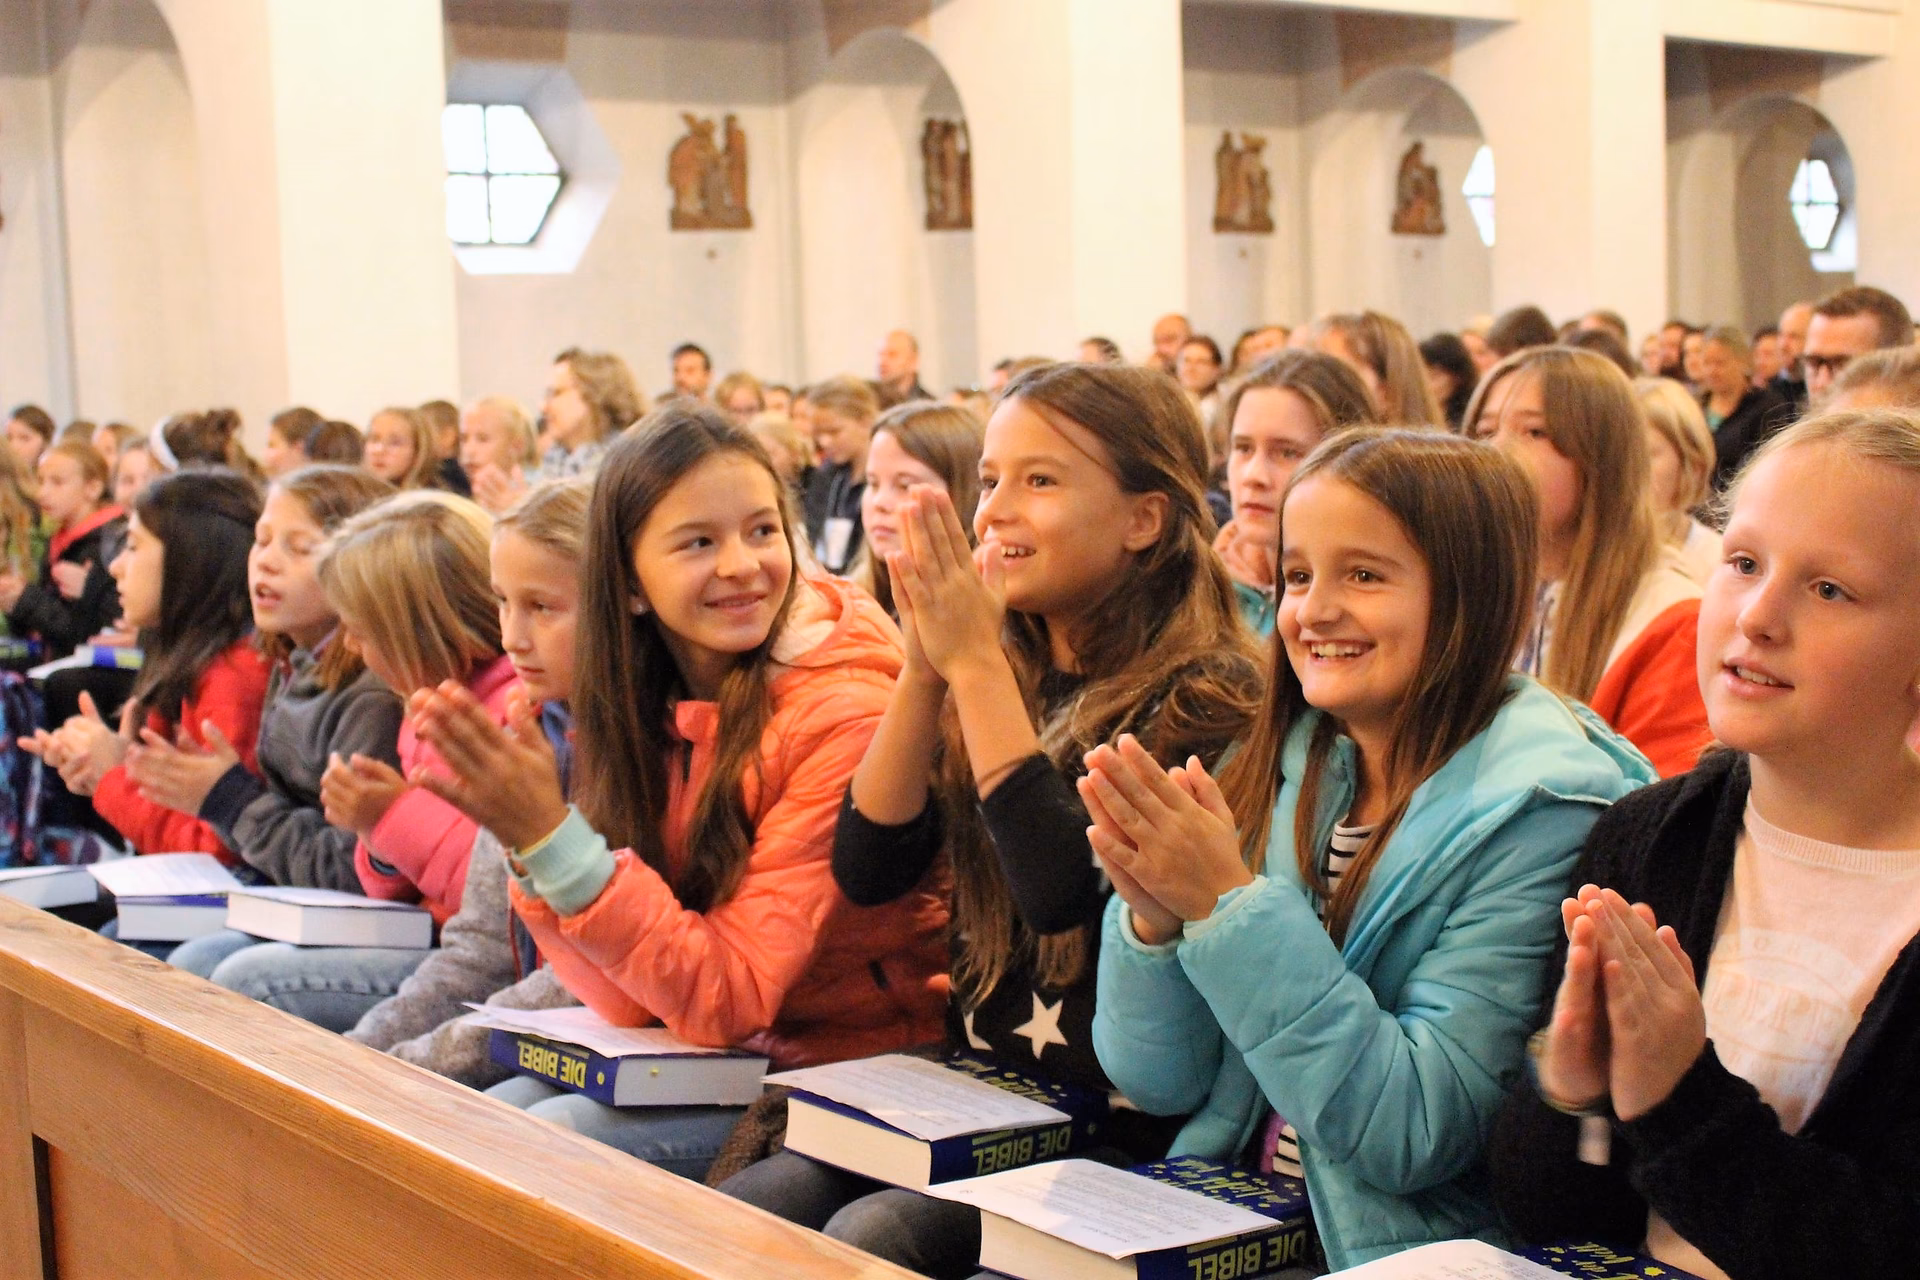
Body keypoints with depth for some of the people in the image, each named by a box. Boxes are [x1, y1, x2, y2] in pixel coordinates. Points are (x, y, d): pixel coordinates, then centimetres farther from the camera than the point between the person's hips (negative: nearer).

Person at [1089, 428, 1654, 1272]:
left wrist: (1229, 907, -24)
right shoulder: (1286, 765, 2)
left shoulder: (1541, 807, -13)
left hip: (1392, 1249, -5)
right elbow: (1160, 1082, 4)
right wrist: (1153, 917, -15)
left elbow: (1417, 1136, -19)